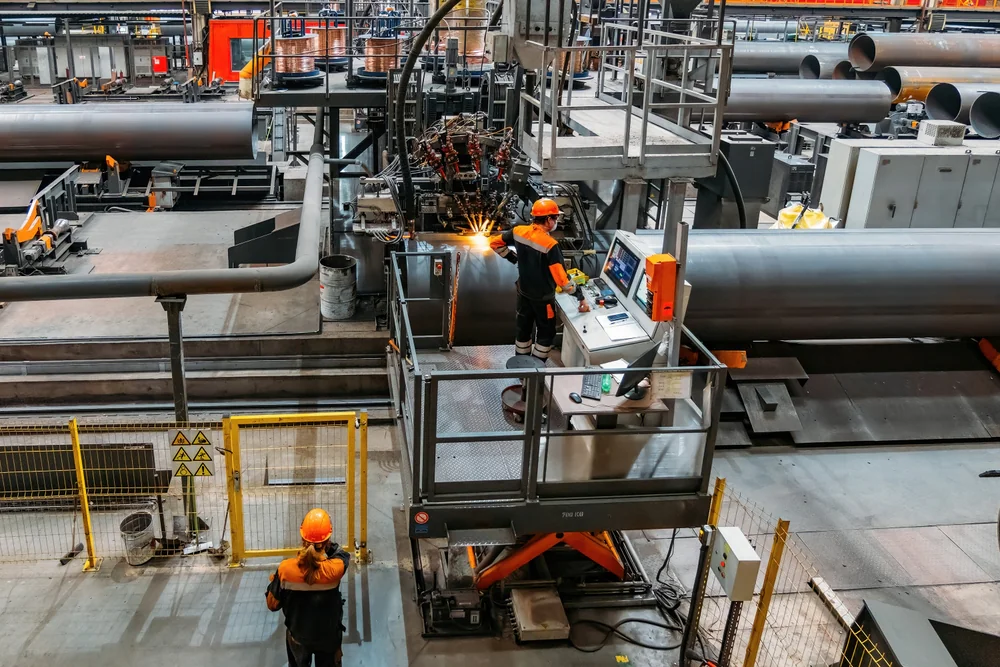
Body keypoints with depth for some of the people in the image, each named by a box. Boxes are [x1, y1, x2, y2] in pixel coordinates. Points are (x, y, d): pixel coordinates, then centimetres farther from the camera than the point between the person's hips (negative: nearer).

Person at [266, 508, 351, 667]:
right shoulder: (335, 568, -30)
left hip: (297, 635, 1)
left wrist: (273, 583, 5)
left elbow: (273, 604, -10)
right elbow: (343, 555, -3)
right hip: (328, 636, -1)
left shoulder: (285, 569, -28)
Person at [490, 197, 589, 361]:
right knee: (546, 333, 14)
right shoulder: (550, 245, -29)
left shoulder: (519, 231, -11)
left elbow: (495, 243, 4)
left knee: (523, 329, 21)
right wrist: (580, 296, -18)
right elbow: (561, 279, -28)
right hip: (542, 297, -6)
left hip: (523, 292, 6)